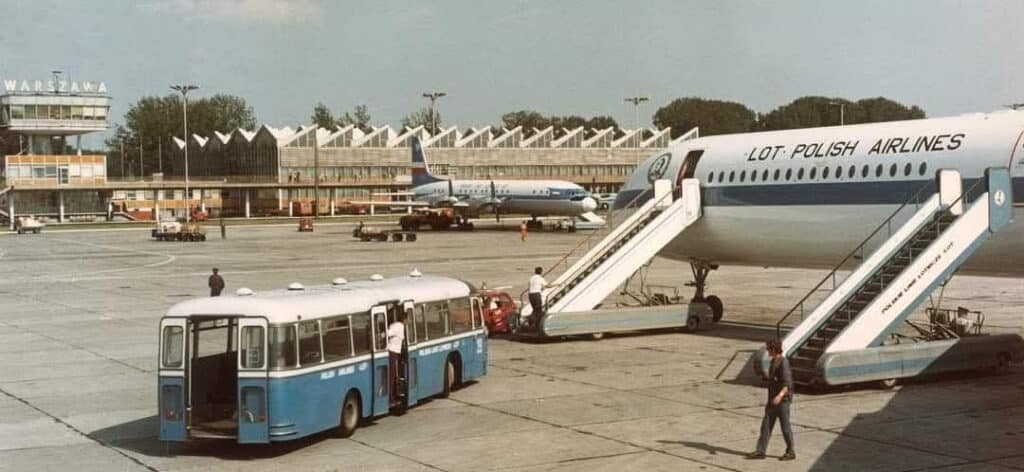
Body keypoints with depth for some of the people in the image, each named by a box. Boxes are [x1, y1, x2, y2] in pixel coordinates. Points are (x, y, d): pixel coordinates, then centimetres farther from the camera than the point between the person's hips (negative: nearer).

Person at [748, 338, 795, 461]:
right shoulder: (773, 361, 12)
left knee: (785, 426, 1)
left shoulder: (783, 362, -15)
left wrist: (780, 396, -36)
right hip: (773, 399, 9)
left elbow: (787, 383, -22)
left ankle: (791, 452, 14)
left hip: (783, 400, -9)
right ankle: (760, 451, 6)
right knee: (766, 424, 5)